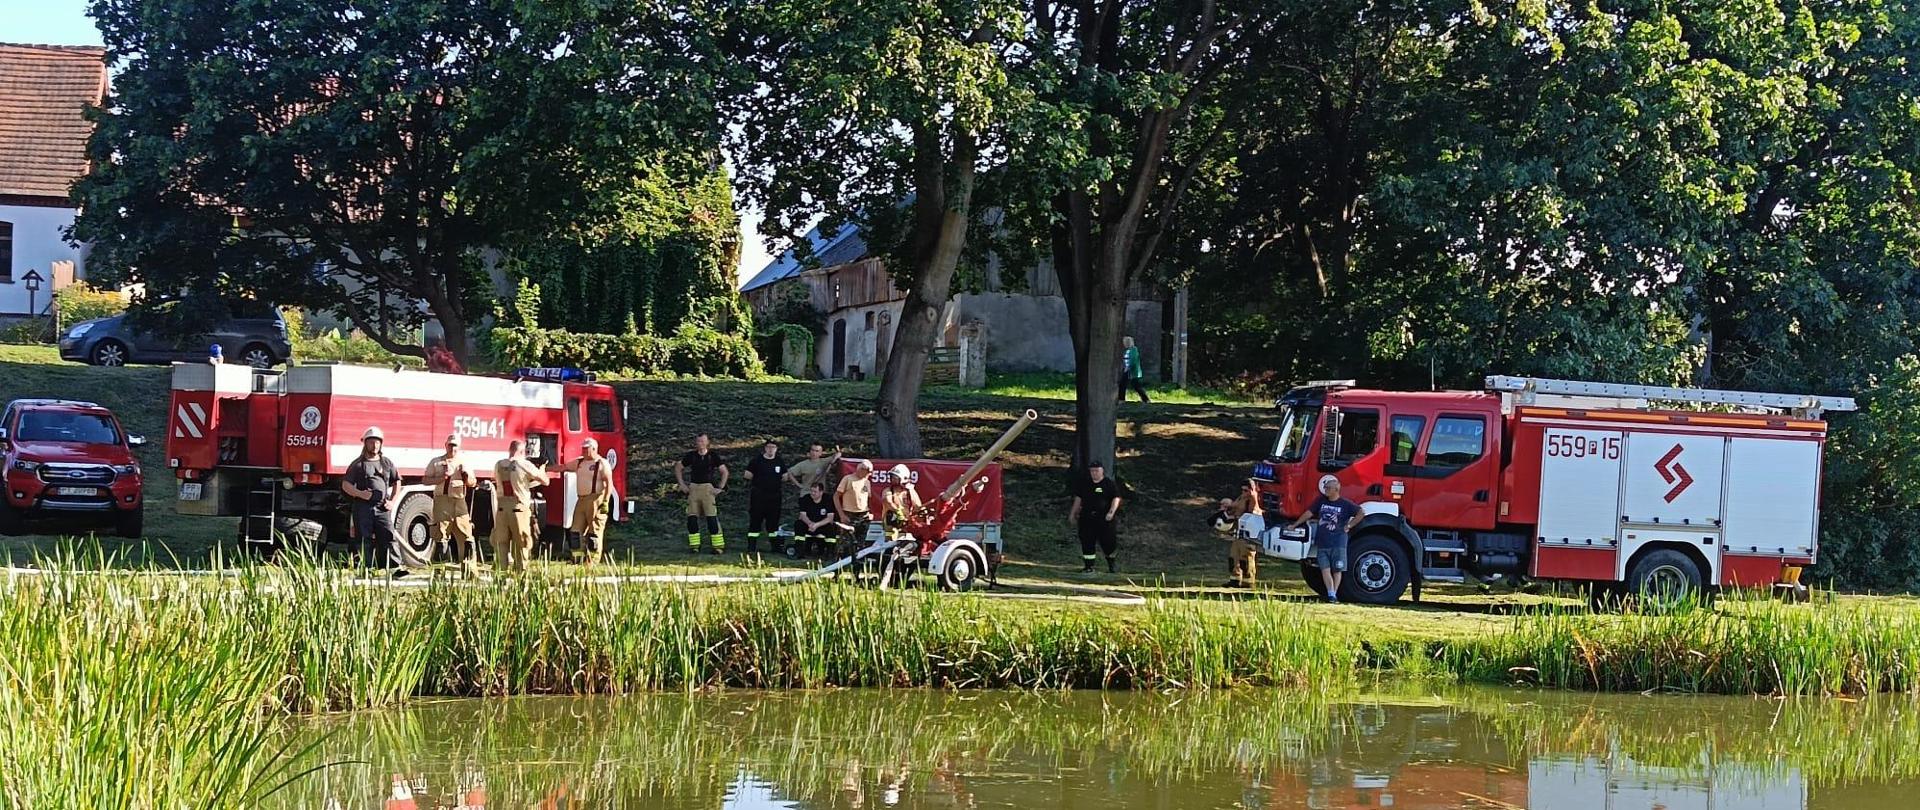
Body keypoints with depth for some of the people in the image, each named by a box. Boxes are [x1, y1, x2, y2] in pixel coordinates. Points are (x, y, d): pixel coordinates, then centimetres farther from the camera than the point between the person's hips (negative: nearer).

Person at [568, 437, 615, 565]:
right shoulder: (579, 462, 16)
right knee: (577, 531, 5)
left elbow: (609, 483, -13)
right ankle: (578, 561, 11)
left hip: (596, 501, -8)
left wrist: (606, 502, -21)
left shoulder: (602, 464, -7)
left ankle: (592, 563, -4)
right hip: (581, 500, 8)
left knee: (594, 533, -6)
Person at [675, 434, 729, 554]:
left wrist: (720, 488, -2)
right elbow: (678, 468, 17)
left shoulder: (713, 456, 1)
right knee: (692, 518, -1)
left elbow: (724, 472, 5)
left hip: (708, 488, -3)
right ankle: (694, 546, 7)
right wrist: (682, 485, 10)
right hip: (693, 488, 3)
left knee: (712, 518, -9)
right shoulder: (691, 455, 7)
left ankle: (719, 546, -7)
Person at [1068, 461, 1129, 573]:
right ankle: (1088, 566, 8)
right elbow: (1078, 498, 19)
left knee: (1107, 541, -1)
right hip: (1087, 517, 4)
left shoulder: (1110, 483, -1)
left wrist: (1112, 511, -17)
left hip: (1104, 518, -4)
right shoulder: (1084, 483, 12)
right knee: (1087, 542, 0)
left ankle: (1112, 565, 18)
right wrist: (1073, 513, 17)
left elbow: (1116, 498, -4)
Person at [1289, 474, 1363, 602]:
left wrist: (1349, 526, -2)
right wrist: (1295, 525, 6)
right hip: (1322, 542, 3)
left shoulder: (1345, 504, -1)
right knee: (1325, 569, -4)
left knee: (1337, 570, 2)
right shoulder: (1321, 501, 8)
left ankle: (1334, 594, 8)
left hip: (1338, 542, -3)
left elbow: (1360, 513, 1)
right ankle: (1330, 594, -6)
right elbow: (1308, 513, 9)